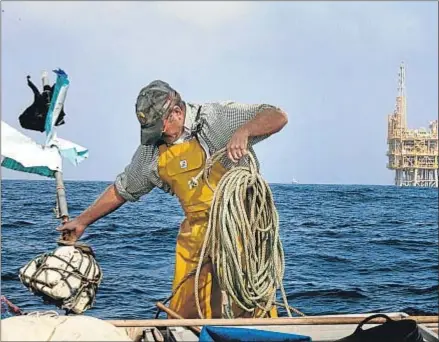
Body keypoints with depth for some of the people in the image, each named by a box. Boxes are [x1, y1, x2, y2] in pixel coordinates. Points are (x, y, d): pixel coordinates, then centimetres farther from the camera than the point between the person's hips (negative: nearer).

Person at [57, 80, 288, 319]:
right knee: (182, 315, 0)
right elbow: (121, 189, 22)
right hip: (195, 235, 5)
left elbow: (277, 117, -10)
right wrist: (82, 221, 24)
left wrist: (243, 131, -29)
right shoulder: (151, 149, 10)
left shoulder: (219, 118, -6)